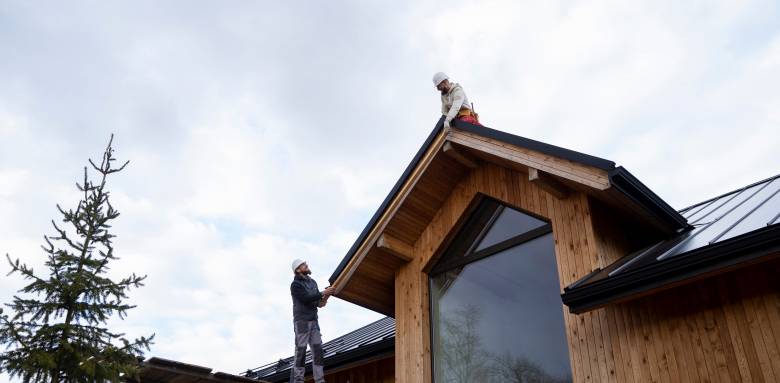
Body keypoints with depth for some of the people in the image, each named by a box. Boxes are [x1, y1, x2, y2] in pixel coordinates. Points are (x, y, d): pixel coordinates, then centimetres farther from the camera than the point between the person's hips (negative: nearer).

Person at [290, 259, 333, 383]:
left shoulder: (313, 282, 14)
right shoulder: (295, 284, -8)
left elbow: (317, 300, 16)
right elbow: (306, 298, -19)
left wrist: (322, 301, -7)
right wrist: (323, 293, -17)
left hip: (314, 321, 7)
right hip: (301, 321, -7)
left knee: (317, 349, 1)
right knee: (301, 350, -6)